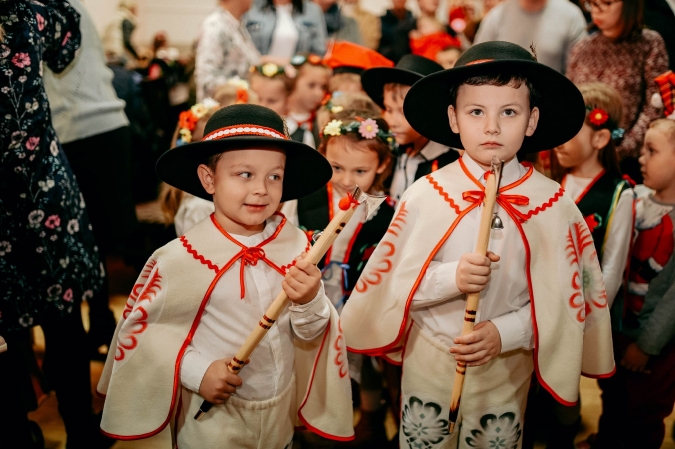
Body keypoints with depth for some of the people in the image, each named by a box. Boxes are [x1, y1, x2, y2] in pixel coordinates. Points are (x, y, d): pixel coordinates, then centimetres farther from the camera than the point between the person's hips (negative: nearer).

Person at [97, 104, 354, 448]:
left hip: (282, 412, 4)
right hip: (214, 417, -4)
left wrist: (311, 302, -23)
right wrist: (196, 371, -18)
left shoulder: (294, 243, -10)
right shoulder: (180, 259, -21)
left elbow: (310, 334, -3)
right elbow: (137, 327, -10)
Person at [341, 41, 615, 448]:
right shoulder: (426, 195, -11)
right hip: (429, 362, 0)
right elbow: (397, 283, -9)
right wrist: (451, 278, -27)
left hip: (507, 367, 0)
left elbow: (560, 297, -7)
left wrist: (504, 334, -21)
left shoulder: (552, 204, -10)